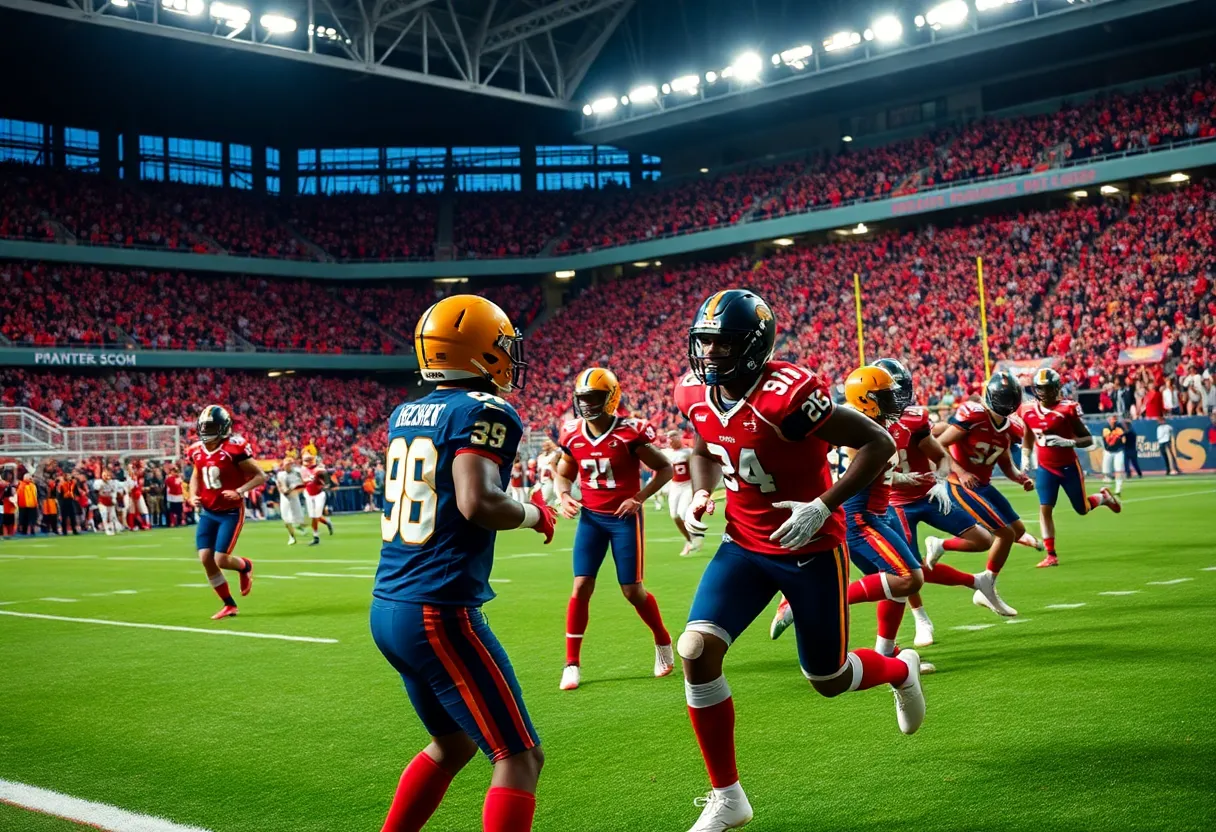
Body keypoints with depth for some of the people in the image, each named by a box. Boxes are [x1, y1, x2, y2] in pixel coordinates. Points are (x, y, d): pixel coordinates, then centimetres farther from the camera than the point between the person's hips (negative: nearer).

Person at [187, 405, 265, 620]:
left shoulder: (234, 448, -18)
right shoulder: (197, 451, 0)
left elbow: (260, 476, -13)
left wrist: (240, 491, -27)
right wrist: (193, 496, 1)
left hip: (231, 512, -6)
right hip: (208, 512, 6)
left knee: (220, 559, -12)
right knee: (205, 558, -4)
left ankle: (245, 566, 26)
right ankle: (229, 605, 12)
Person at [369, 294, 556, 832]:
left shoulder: (404, 415, 11)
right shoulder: (485, 412, -11)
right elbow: (477, 503, -25)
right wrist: (533, 515, -6)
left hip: (388, 608, 9)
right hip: (440, 612, -9)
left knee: (453, 744, 26)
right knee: (520, 757, -2)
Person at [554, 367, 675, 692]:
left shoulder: (629, 433, -16)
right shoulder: (572, 436, -3)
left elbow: (665, 468, -8)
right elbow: (563, 474, 14)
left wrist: (640, 498, -18)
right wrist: (564, 497, -7)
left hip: (625, 518, -3)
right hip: (591, 518, 4)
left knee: (632, 590, 0)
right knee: (581, 586, -4)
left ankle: (663, 643, 26)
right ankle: (572, 663, 4)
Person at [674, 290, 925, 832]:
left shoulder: (787, 394, -27)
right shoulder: (696, 395, -6)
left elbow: (878, 444, -20)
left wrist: (823, 506, -27)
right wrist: (700, 494, -2)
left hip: (810, 548, -5)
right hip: (745, 544, 5)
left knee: (828, 679, 9)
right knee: (696, 650, -14)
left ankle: (901, 670, 48)